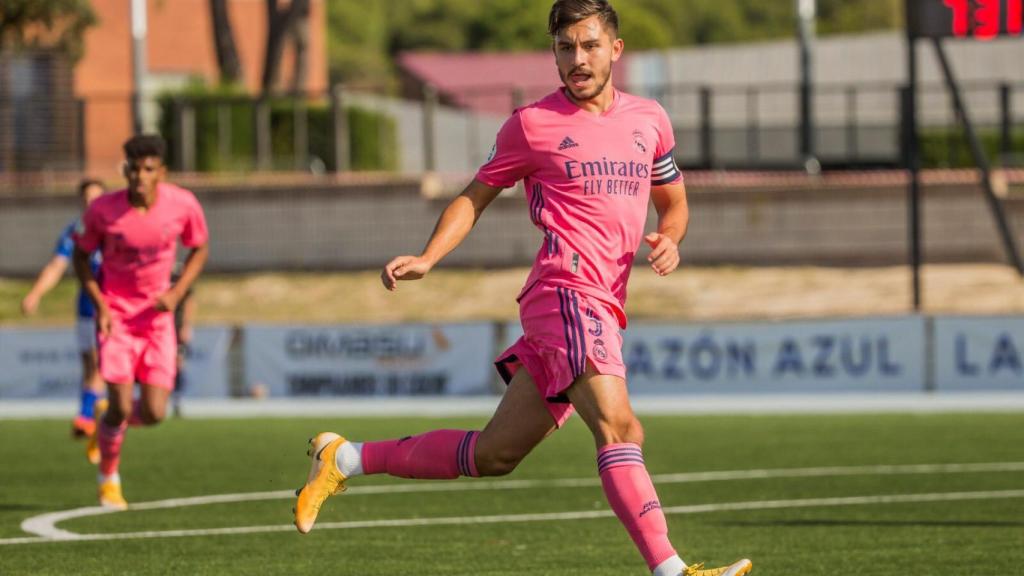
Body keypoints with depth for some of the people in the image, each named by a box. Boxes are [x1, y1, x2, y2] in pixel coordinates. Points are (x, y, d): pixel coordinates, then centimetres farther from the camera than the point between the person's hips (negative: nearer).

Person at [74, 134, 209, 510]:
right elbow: (81, 256, 1)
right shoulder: (103, 211, -15)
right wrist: (100, 304, -12)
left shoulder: (182, 205, -12)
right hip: (116, 316, -2)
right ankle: (108, 480, 14)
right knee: (121, 406, -12)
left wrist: (176, 293, -10)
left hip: (157, 317, 2)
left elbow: (199, 249, 6)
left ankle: (108, 422, 30)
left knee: (153, 414, -6)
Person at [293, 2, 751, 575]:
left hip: (603, 312, 6)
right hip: (567, 293, -6)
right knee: (619, 428, -23)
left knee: (495, 454, 9)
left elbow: (674, 202, 27)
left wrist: (670, 239, 4)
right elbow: (475, 197, 11)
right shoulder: (534, 124, 3)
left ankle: (346, 458, 22)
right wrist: (426, 259, -4)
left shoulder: (650, 119, 16)